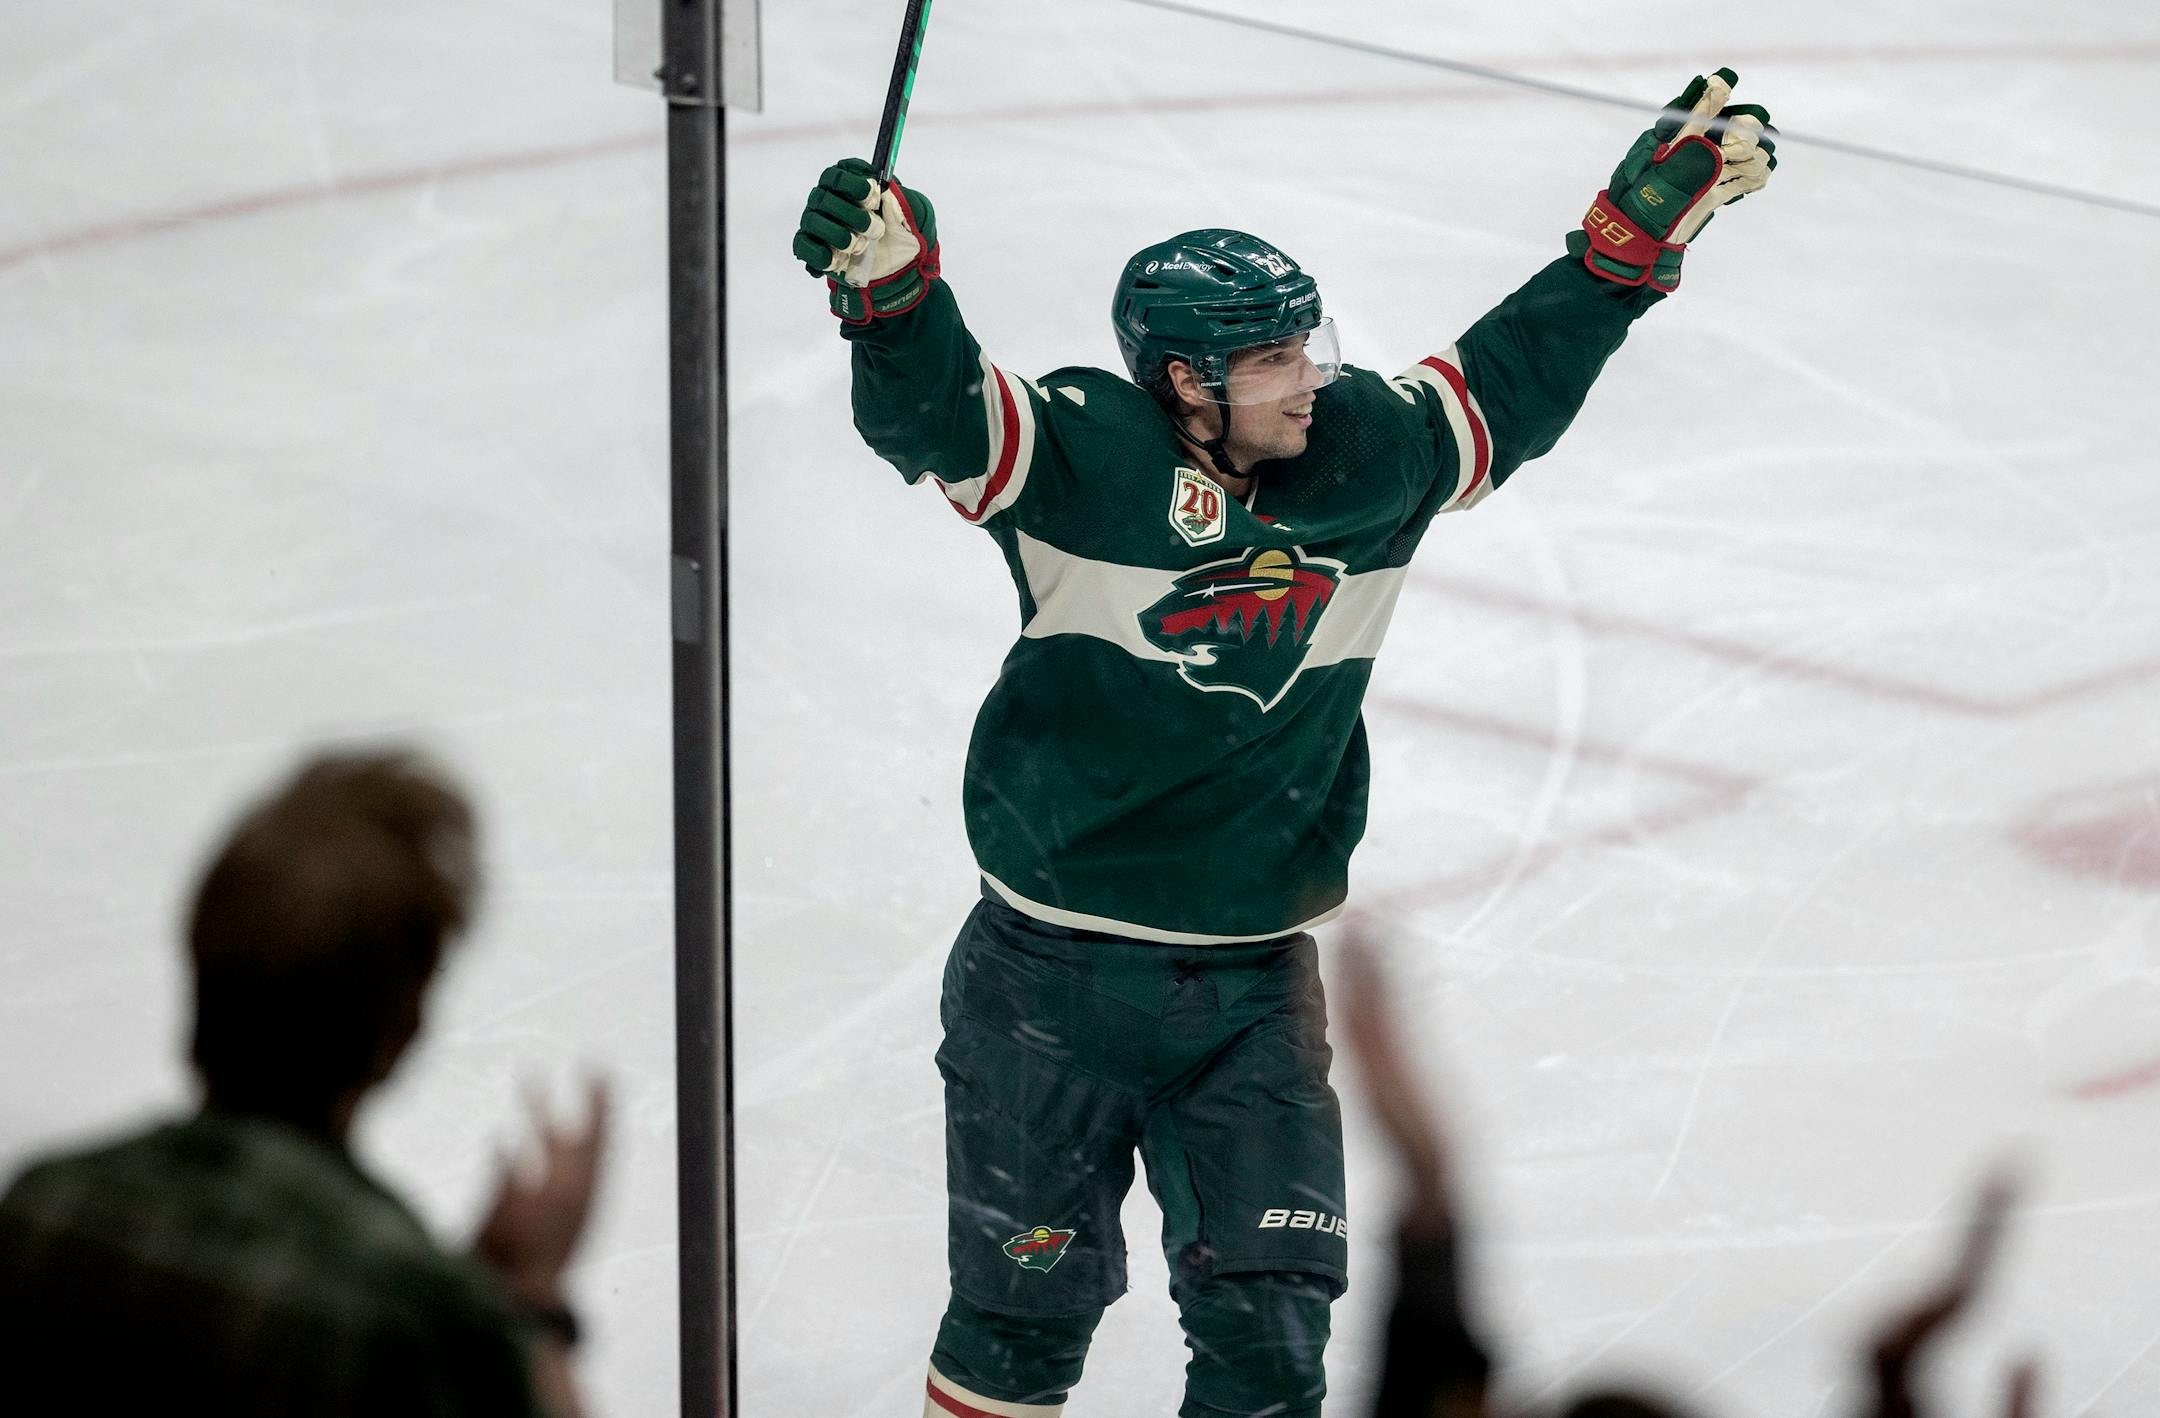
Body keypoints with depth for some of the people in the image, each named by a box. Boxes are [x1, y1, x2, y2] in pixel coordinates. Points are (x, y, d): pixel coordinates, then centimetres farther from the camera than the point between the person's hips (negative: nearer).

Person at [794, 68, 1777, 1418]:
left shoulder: (1365, 456, 1)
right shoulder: (1081, 454, -13)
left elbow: (1511, 380, 13)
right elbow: (934, 415, -27)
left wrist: (1644, 224, 9)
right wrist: (893, 283, -48)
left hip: (1254, 985, 4)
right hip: (1055, 978, -4)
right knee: (1026, 1303, 8)